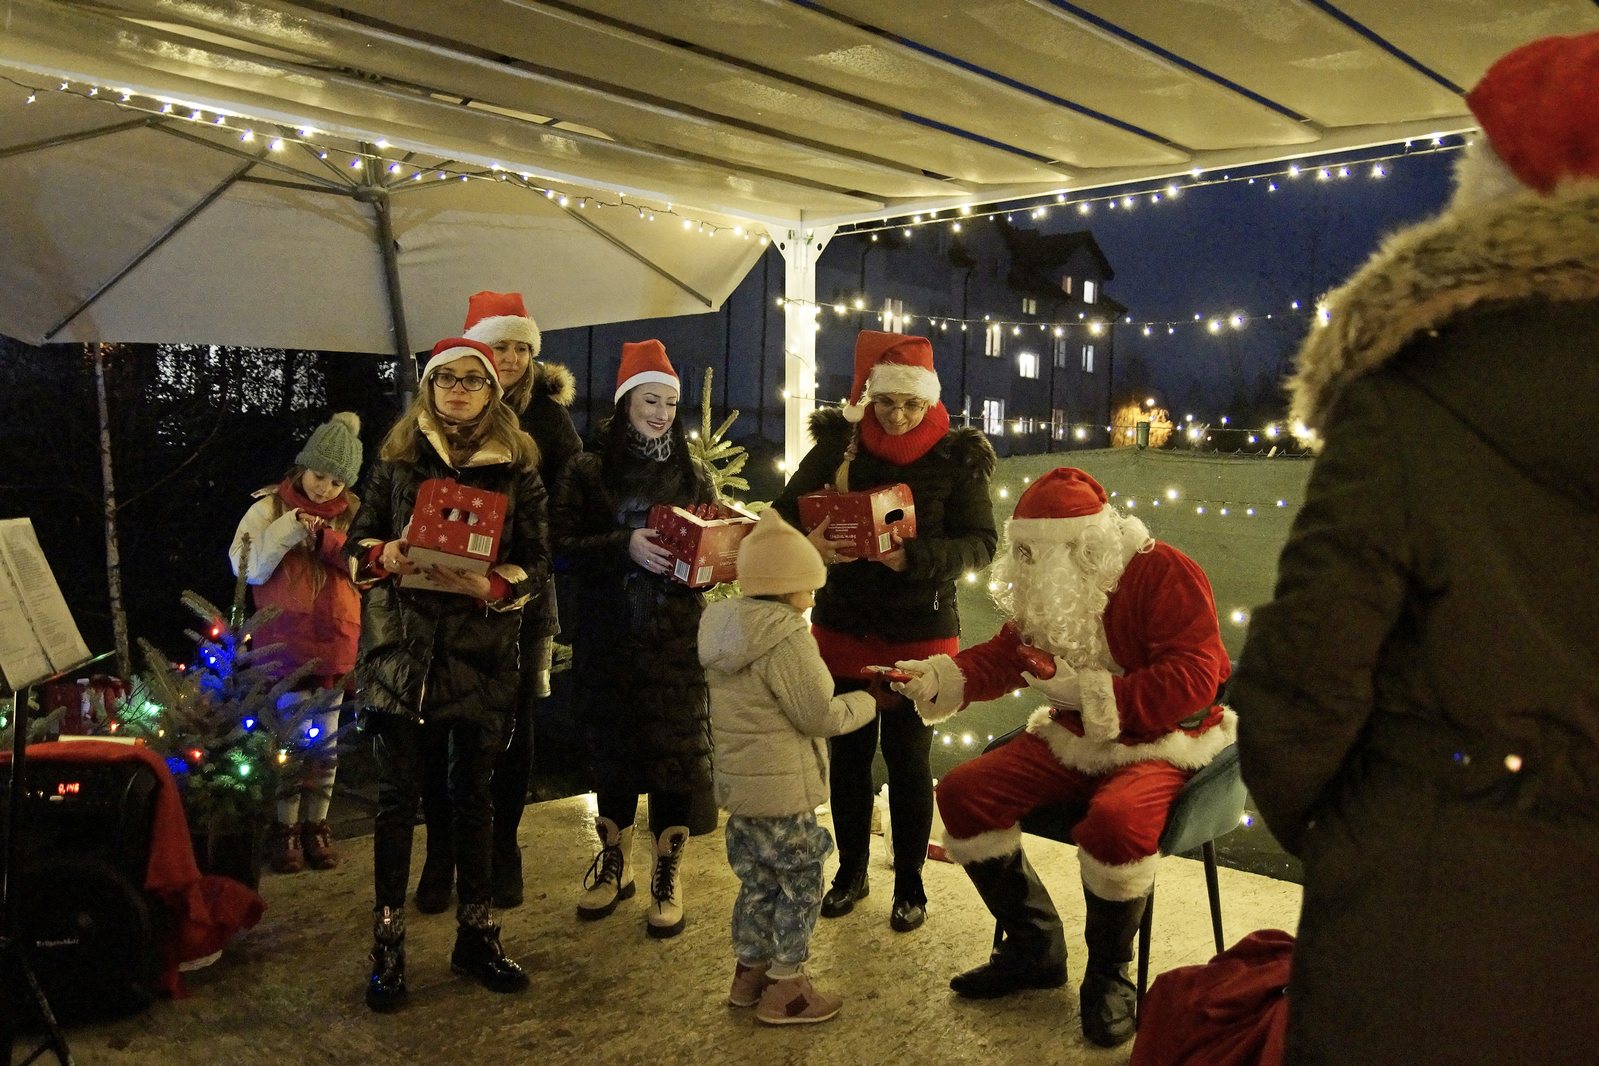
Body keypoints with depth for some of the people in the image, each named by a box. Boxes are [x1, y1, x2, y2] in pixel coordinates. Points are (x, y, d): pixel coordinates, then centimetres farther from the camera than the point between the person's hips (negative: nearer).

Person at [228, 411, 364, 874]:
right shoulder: (270, 507, 1)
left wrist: (326, 538, -14)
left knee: (326, 742, 9)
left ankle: (316, 824, 21)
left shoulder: (351, 514, 8)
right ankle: (286, 828, 12)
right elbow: (248, 569, -7)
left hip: (334, 644, 3)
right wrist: (286, 531, -17)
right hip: (288, 643, -3)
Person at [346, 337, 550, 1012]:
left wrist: (489, 586, -19)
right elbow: (357, 544, 7)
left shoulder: (517, 468, 2)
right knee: (398, 796, 2)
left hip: (481, 653, 0)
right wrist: (385, 558, -16)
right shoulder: (397, 459, 5)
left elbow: (538, 564, 0)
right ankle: (388, 948, 14)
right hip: (401, 647, 0)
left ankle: (475, 938, 24)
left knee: (472, 795, 11)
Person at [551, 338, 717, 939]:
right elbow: (564, 542, -7)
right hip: (608, 635, 0)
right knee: (612, 747, 9)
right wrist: (626, 545, -21)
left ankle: (668, 875, 15)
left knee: (674, 750, 1)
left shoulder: (693, 475, 8)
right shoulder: (587, 472, 3)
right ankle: (614, 861, 29)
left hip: (676, 636, 0)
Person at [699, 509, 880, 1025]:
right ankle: (785, 989, 16)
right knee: (799, 885, 6)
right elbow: (820, 715, -18)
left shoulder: (724, 629, 6)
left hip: (737, 783, 9)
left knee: (757, 881, 21)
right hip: (781, 790, -9)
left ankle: (749, 971, 33)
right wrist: (865, 702, -1)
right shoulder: (787, 638, -21)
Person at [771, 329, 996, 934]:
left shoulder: (956, 457, -7)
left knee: (908, 759, 6)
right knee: (848, 753, 13)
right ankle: (851, 871, 32)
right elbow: (785, 510, -2)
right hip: (843, 628, 2)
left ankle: (909, 885, 25)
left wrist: (914, 557, -28)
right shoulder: (839, 442, -3)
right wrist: (808, 541, -25)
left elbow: (980, 542, -11)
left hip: (919, 635, -2)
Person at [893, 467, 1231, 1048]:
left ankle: (1108, 975, -8)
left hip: (1160, 744, -7)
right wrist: (939, 678, -9)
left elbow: (1192, 679, -24)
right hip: (1073, 741, 7)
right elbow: (1005, 655, 9)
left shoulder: (1165, 573, -17)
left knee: (1115, 821, -39)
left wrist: (1088, 691, -26)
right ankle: (1034, 946, 8)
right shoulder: (1054, 586, 6)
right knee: (962, 793, -8)